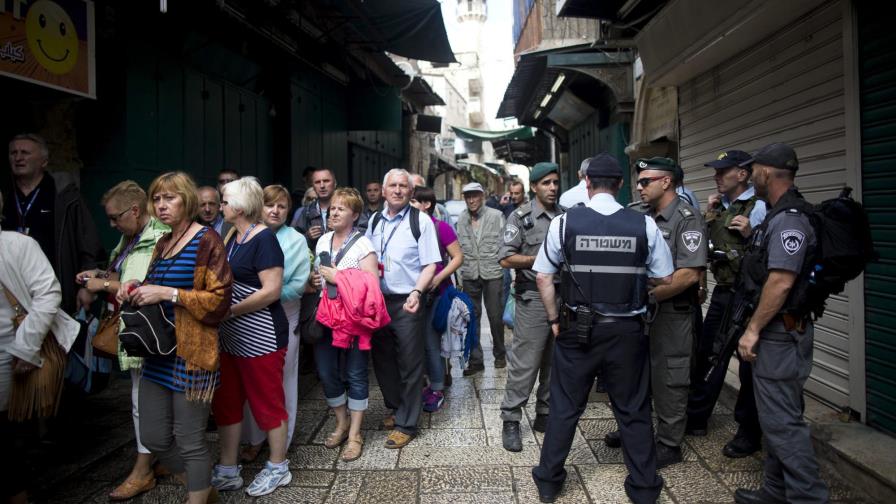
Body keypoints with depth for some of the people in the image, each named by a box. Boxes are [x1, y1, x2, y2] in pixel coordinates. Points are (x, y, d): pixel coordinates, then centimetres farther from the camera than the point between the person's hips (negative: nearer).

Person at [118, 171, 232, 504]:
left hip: (191, 355, -8)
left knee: (190, 442, 1)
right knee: (153, 438, 15)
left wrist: (169, 294, -21)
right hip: (158, 353, 8)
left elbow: (220, 300, -15)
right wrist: (135, 288, 6)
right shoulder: (163, 243, 14)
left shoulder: (207, 241, -9)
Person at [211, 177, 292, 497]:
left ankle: (278, 468, 21)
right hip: (230, 337, 9)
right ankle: (227, 471, 27)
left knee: (267, 403, 4)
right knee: (226, 403, 14)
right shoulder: (232, 237, 11)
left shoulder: (263, 239, -15)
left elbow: (272, 291, -21)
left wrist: (229, 311, -18)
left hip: (261, 337, -9)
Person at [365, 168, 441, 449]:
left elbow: (430, 265, -9)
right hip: (377, 300, 6)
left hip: (407, 303, -5)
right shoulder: (375, 221, 10)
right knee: (382, 359, 17)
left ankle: (406, 423, 19)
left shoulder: (421, 221, -7)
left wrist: (417, 292, -24)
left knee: (409, 365, 4)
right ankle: (396, 408, 38)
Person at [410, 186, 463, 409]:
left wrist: (438, 278, -19)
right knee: (424, 339, 14)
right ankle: (441, 376, 32)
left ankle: (437, 389, 14)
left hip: (437, 293, -5)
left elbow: (458, 257, -9)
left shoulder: (441, 227, -11)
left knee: (431, 340, -2)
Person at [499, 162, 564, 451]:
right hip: (533, 299, -5)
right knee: (525, 362, -3)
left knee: (555, 362, 11)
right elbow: (506, 259, -7)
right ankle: (511, 420, 9)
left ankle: (545, 415, 25)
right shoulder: (521, 217, -3)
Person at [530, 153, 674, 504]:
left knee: (564, 407, 14)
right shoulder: (645, 225, -8)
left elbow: (543, 277, -3)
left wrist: (554, 320, 8)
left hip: (577, 328, 0)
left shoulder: (564, 222, -8)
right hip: (627, 330, 0)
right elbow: (665, 279, 1)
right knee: (633, 410, 16)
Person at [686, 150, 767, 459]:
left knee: (749, 367, 4)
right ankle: (696, 419, 31)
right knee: (706, 356, 15)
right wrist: (708, 217, 4)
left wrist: (751, 234, -26)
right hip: (721, 293, 8)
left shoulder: (759, 207, -12)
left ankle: (749, 433, 20)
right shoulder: (719, 205, 10)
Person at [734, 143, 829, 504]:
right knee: (777, 415, 17)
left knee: (782, 420, -5)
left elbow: (781, 281, -24)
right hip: (778, 330, 11)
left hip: (780, 333, -11)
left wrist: (753, 329, -20)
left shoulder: (789, 219, -18)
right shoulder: (780, 216, 13)